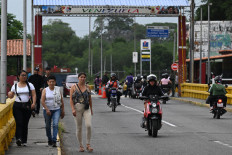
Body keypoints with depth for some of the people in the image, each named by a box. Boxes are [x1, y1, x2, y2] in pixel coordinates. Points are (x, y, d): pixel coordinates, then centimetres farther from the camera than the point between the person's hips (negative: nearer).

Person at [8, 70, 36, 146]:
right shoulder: (15, 86, 9)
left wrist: (33, 103, -14)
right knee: (19, 123, -15)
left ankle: (24, 141, 8)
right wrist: (9, 94, -12)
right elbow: (11, 96, 13)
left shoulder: (30, 85, 7)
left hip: (27, 106, 1)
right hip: (17, 106, -1)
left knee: (25, 124, 2)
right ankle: (18, 138, -24)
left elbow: (34, 95, 2)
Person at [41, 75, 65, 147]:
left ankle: (54, 141, -18)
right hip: (47, 110, 0)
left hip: (57, 109, 0)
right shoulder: (45, 90, 0)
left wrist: (63, 110, 8)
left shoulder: (58, 89, 6)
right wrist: (47, 109, -19)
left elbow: (61, 100, 10)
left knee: (55, 125, -16)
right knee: (47, 126, 8)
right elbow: (42, 101, -8)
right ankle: (49, 140, 26)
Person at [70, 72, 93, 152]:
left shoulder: (88, 87, 9)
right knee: (79, 128, 3)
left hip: (86, 109, 1)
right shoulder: (74, 87, 3)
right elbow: (71, 99, -2)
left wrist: (91, 109, 15)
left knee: (88, 125, -16)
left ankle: (88, 145, -7)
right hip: (77, 108, -1)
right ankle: (81, 146, 12)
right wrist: (73, 109, -13)